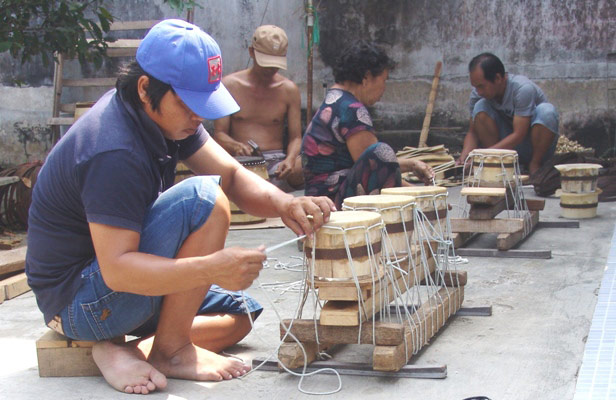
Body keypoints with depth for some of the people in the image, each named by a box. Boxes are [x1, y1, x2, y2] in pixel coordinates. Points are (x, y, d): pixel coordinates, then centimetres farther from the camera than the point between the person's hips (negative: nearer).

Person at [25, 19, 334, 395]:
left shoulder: (168, 113, 0)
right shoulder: (114, 154, -29)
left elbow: (233, 177, -2)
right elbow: (116, 269, -33)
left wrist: (283, 203, -22)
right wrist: (212, 267, -44)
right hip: (77, 301, -10)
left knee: (240, 315, 13)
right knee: (204, 199, -25)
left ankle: (122, 352, -5)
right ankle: (170, 351, -14)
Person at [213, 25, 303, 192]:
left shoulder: (289, 89, 11)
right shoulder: (229, 85, 7)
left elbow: (295, 137, 9)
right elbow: (219, 133, 4)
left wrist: (290, 159, -15)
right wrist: (235, 146, -21)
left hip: (277, 161, 1)